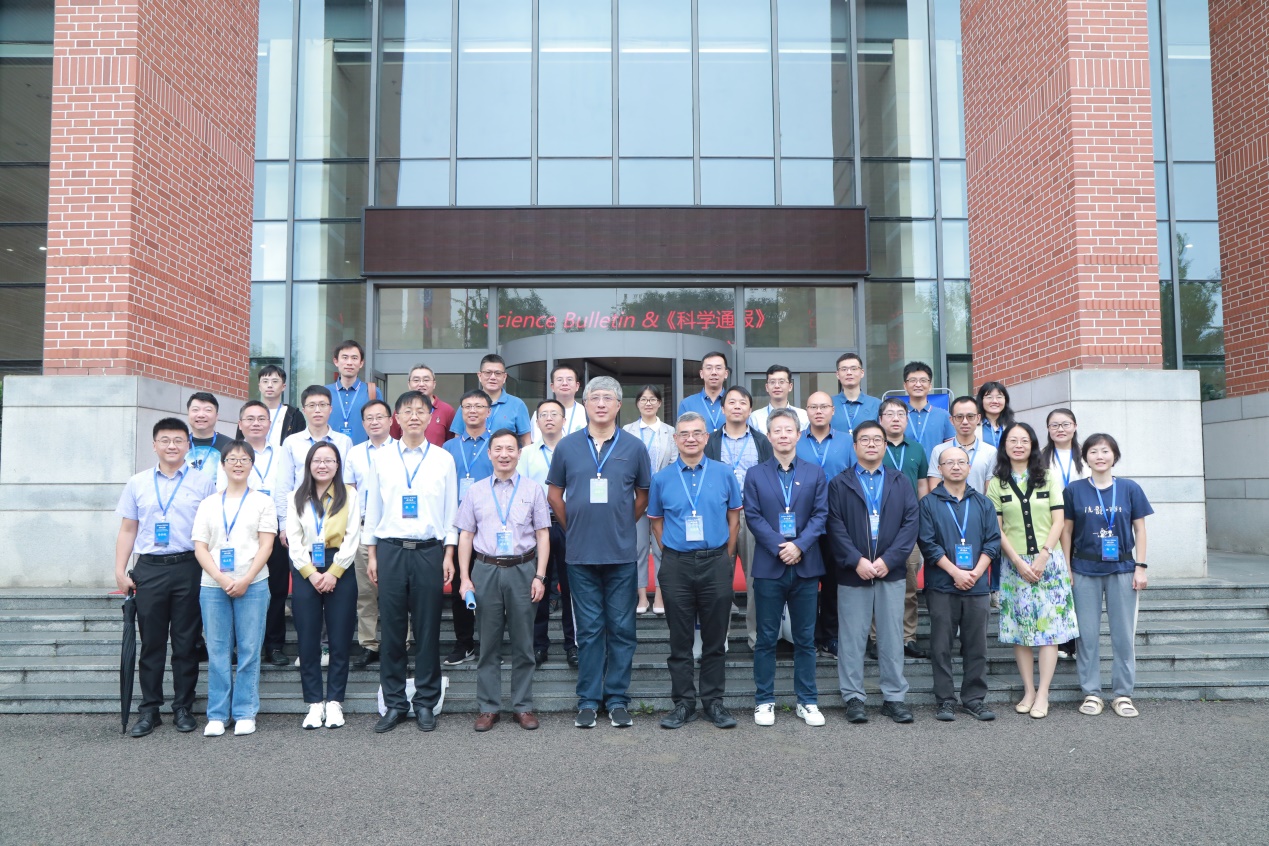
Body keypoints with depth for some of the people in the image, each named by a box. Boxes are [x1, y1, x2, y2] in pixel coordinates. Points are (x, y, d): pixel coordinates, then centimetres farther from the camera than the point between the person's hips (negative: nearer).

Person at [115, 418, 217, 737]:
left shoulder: (203, 483, 3)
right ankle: (149, 709, 16)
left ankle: (183, 708, 14)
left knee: (185, 642, 5)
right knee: (151, 642, 7)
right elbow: (127, 530, 11)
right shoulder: (138, 483, 10)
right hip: (149, 568, 2)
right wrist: (120, 570, 4)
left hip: (188, 567, -2)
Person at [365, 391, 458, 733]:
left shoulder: (443, 459, 6)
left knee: (428, 628, 3)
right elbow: (372, 508, 11)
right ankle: (394, 704, 16)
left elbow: (451, 510, 5)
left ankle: (426, 703, 16)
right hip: (390, 550, 1)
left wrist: (448, 555, 0)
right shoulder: (381, 460, 9)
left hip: (429, 550, -1)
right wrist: (372, 555, 7)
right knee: (391, 628, 4)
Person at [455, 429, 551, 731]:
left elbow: (543, 535, 3)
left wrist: (539, 576, -4)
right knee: (489, 643, 7)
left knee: (523, 643, 6)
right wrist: (464, 578, 1)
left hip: (522, 570, -1)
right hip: (486, 570, 1)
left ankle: (523, 706, 17)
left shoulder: (533, 490, 5)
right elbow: (465, 536, 8)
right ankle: (488, 707, 17)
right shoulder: (475, 493, 9)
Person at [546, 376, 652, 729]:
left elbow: (643, 495, 12)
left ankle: (617, 698, 16)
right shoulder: (567, 446, 3)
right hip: (581, 554, 0)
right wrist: (574, 528, 9)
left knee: (621, 628, 5)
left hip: (621, 553, 0)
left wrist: (623, 525, 9)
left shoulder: (634, 448, 2)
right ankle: (588, 700, 16)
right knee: (588, 630, 7)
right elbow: (554, 493, 11)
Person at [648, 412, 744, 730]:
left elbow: (734, 516, 9)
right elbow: (656, 521, 12)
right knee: (680, 640, 6)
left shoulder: (724, 474, 3)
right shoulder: (662, 478, 3)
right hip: (676, 565, 0)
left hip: (716, 563, 0)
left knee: (715, 638, 7)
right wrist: (672, 553, 5)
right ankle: (683, 702, 16)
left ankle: (714, 701, 18)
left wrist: (725, 557, 6)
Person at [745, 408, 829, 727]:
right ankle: (764, 701, 15)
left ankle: (807, 701, 19)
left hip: (805, 566, 1)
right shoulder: (755, 474, 5)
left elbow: (820, 514, 0)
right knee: (766, 638, 5)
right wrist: (779, 548, -14)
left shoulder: (815, 473, 7)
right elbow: (753, 517, -3)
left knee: (805, 638, 8)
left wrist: (799, 545, -14)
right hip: (768, 567, -1)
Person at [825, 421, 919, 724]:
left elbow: (911, 523, 1)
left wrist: (888, 560, -11)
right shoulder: (839, 484, 5)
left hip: (891, 572, 2)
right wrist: (856, 561, -15)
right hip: (852, 573, -2)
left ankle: (894, 697, 17)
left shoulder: (900, 483, 11)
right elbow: (835, 527, -4)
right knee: (852, 638, 3)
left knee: (892, 637, 7)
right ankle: (853, 697, 12)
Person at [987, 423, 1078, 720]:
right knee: (1019, 627, 1)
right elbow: (997, 529, 1)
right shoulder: (997, 484, 5)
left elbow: (1058, 522, 1)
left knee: (1049, 626, -3)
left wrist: (1043, 557, -10)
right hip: (1014, 563, 0)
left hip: (1048, 560, 0)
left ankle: (1043, 694, 1)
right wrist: (1019, 562, -8)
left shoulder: (1049, 478, 6)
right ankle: (1028, 691, 10)